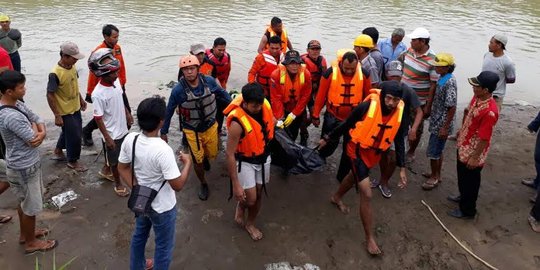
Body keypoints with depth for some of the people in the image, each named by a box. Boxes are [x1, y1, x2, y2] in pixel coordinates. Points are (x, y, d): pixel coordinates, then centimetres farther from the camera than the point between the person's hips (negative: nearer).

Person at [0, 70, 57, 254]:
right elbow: (33, 141, -25)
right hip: (24, 168, -10)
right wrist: (35, 128, -5)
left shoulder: (16, 104, -1)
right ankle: (31, 243, 28)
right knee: (31, 206, 9)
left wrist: (42, 132, -17)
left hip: (28, 163, 10)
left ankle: (25, 233, 45)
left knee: (24, 202, 26)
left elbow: (37, 119, 5)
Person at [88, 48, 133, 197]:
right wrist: (107, 138, -18)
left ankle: (105, 170, 53)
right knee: (115, 160, 14)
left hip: (122, 128, 7)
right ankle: (118, 184, 35)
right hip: (112, 133, -7)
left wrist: (127, 114, 19)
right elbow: (98, 118, -22)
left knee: (117, 156, 27)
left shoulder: (116, 81, -8)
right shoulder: (98, 94, -29)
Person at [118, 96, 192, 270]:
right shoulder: (163, 150, -34)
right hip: (162, 207, -7)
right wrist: (188, 163, -13)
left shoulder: (130, 139, -14)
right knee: (164, 246, 17)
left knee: (139, 235, 31)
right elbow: (178, 185, -27)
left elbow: (122, 168, -1)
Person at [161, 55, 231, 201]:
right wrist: (164, 132, -2)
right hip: (192, 131, -2)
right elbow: (169, 112, -10)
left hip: (211, 126, 3)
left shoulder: (209, 81, -18)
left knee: (212, 154, 21)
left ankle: (205, 157, 59)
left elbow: (223, 95, 1)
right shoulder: (178, 90, -22)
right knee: (198, 160, 6)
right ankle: (203, 183, 34)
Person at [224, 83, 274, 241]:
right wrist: (235, 184, -25)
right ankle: (240, 206, 34)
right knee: (250, 199, -5)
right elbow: (229, 154, -28)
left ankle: (250, 224, 42)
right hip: (245, 161, -5)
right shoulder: (237, 123, -35)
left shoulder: (264, 104, -18)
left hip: (264, 157, 5)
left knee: (259, 194, 17)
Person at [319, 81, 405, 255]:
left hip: (376, 152, 6)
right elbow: (346, 124, -13)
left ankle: (336, 198, 60)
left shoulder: (400, 112, -15)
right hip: (358, 150, -6)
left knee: (355, 176, 30)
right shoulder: (367, 106, -28)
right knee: (366, 194, -10)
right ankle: (369, 238, 4)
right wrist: (327, 138, -3)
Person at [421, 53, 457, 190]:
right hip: (436, 122, 9)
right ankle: (436, 174, 35)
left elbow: (452, 108, -23)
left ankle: (434, 177, 18)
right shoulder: (442, 78, 5)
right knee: (437, 151, 21)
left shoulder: (450, 83, -23)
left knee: (433, 152, 2)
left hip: (441, 125, -9)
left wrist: (445, 127, -21)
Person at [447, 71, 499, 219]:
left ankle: (467, 210, 30)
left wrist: (474, 157, -20)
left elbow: (484, 139, -27)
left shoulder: (490, 112, -33)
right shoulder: (476, 98, -6)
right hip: (463, 146, 8)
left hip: (472, 152, -8)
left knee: (470, 181, 11)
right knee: (462, 176, 28)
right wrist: (462, 130, 24)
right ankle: (463, 196, 52)